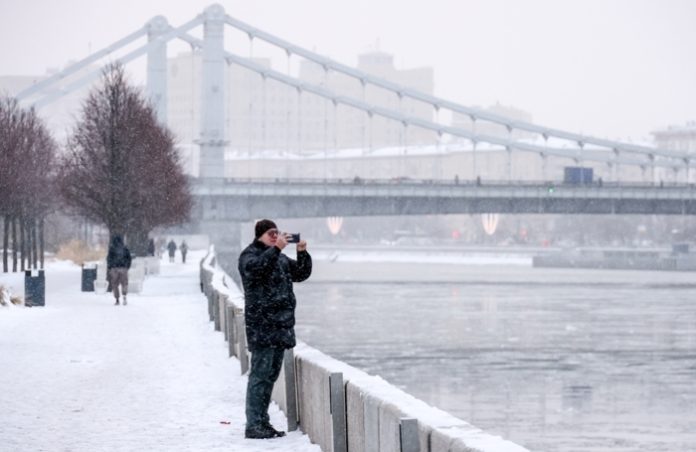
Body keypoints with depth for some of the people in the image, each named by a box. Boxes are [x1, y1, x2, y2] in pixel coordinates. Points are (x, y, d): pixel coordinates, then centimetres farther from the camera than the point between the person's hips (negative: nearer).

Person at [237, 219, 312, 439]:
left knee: (271, 374, 11)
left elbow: (301, 274, 20)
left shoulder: (280, 258, 21)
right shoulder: (249, 255, -3)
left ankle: (263, 422, 17)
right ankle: (253, 425, -10)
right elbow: (255, 268, -25)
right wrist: (276, 248, -29)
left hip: (281, 325, 8)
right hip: (262, 325, -8)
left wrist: (302, 253, 3)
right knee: (260, 374, -10)